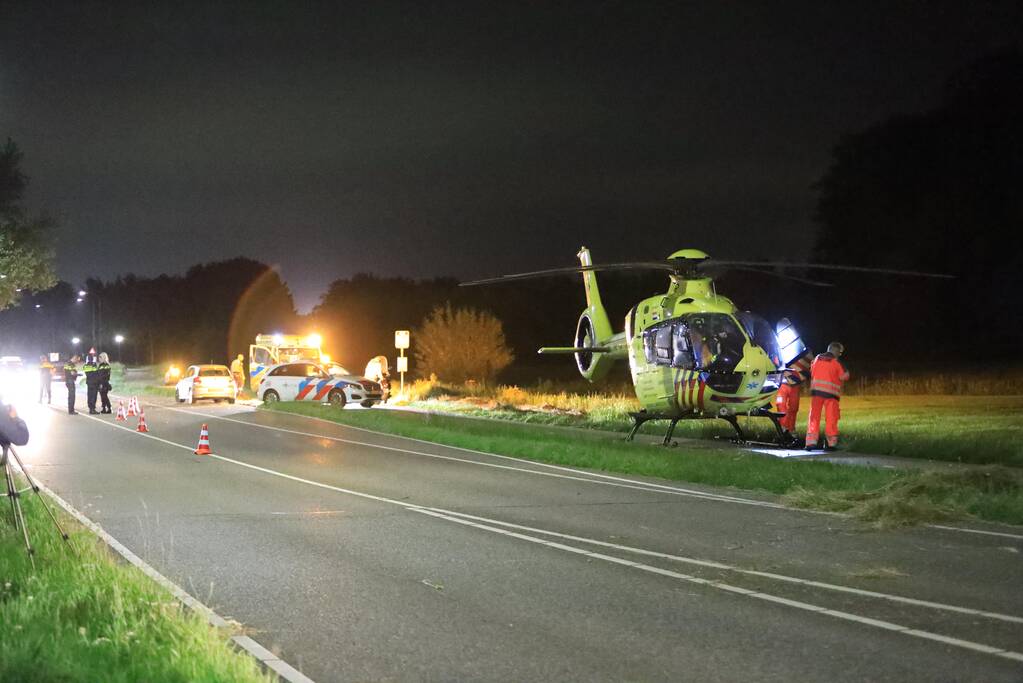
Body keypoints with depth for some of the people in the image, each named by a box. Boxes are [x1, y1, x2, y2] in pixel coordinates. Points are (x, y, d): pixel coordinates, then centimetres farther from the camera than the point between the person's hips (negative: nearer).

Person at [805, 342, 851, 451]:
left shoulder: (817, 359, 9)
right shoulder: (836, 362, -5)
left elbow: (812, 373, 15)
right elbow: (844, 377, -2)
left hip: (816, 390, 3)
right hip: (831, 392, -3)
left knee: (814, 417, 4)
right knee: (831, 418, 3)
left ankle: (811, 442, -3)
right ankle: (831, 443, 3)